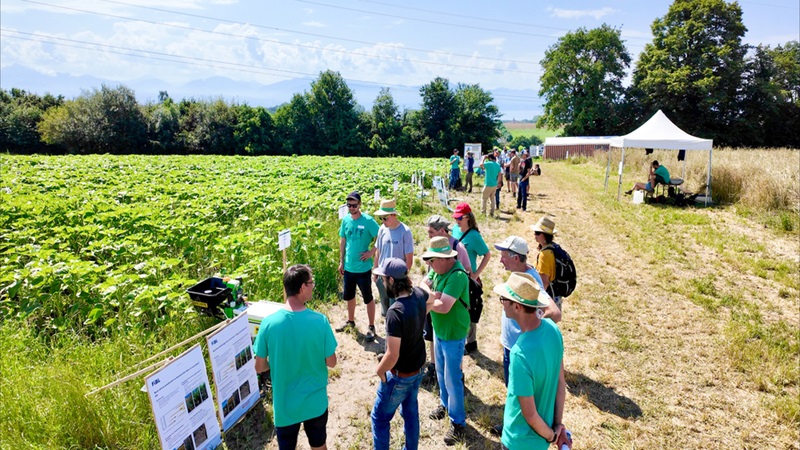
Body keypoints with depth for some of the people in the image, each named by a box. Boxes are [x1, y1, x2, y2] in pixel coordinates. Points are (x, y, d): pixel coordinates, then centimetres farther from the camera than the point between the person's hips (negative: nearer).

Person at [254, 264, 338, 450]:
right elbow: (331, 362, -10)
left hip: (285, 405, 1)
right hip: (316, 403, 0)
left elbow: (259, 367, -9)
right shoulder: (320, 321, -20)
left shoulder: (269, 323, -18)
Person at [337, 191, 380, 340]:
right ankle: (350, 321, 41)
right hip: (348, 267, 5)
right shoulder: (346, 220, 1)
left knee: (368, 298, 8)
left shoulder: (368, 221, -15)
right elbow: (342, 241, 10)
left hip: (363, 268, -5)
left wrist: (371, 252, -17)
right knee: (349, 296, 21)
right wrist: (341, 262, 10)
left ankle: (371, 327, 22)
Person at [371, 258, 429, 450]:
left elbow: (392, 356, -30)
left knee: (380, 417, 13)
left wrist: (379, 370, -11)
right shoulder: (419, 294, -10)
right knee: (411, 412, 25)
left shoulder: (395, 312, -34)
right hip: (418, 369, 8)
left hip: (399, 376, -8)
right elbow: (431, 300, 18)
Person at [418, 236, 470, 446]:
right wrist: (432, 294, -21)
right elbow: (422, 285, -1)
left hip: (453, 335, -8)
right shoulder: (438, 269, -3)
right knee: (441, 373, 24)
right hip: (438, 330, 8)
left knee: (452, 379, 3)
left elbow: (444, 306, -34)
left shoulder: (457, 276, -29)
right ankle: (445, 404, 46)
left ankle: (458, 422, 20)